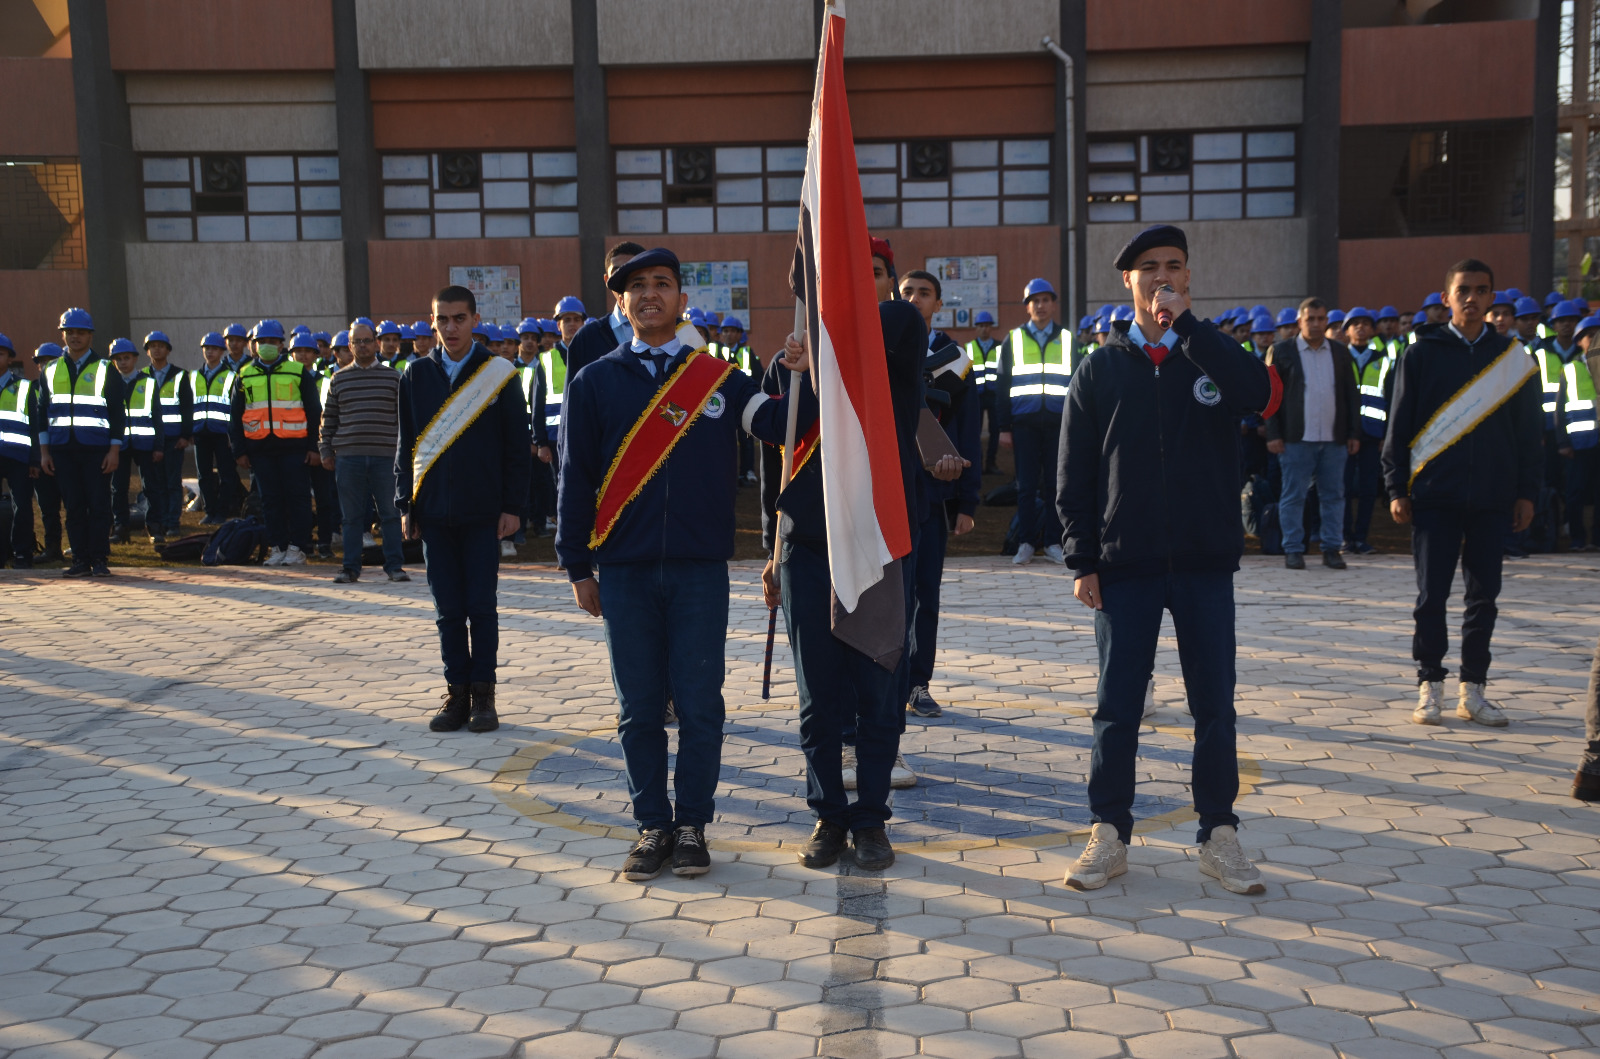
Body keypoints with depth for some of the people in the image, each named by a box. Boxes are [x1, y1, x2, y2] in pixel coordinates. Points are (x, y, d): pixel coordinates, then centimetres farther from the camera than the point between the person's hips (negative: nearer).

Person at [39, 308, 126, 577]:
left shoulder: (106, 370, 3)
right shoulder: (51, 371, 12)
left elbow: (117, 413, 1)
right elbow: (43, 413, 12)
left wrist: (115, 450, -6)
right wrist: (44, 451, 6)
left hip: (96, 449, -3)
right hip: (62, 450, 3)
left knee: (99, 505, -3)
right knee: (73, 507, 4)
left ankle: (99, 560, 3)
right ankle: (80, 560, 9)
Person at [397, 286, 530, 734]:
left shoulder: (498, 374, -1)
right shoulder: (417, 375, 6)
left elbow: (517, 445, 0)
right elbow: (406, 444, 10)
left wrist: (513, 506, -5)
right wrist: (405, 504, 4)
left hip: (482, 512, -2)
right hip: (434, 512, 2)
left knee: (481, 608, 2)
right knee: (448, 611, 7)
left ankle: (483, 694, 12)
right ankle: (457, 693, 15)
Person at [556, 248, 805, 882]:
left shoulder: (719, 378, 6)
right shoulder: (594, 382, 6)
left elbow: (780, 426, -6)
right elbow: (576, 478, 6)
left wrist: (799, 376, -24)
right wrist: (578, 568, 3)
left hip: (701, 569, 0)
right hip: (625, 571, 1)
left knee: (699, 704, 3)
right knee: (639, 707, 7)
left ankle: (692, 825, 15)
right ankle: (653, 825, 19)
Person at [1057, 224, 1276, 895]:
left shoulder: (1214, 357, 6)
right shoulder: (1100, 369, 6)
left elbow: (1259, 394, -18)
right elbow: (1075, 474, 3)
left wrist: (1185, 323, -15)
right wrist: (1082, 560, -5)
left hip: (1206, 562, 1)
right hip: (1125, 565, 0)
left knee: (1214, 705, 6)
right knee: (1117, 706, 4)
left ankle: (1218, 836, 18)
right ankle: (1109, 834, 16)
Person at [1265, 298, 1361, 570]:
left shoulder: (1341, 353, 13)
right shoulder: (1282, 352, 3)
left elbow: (1351, 396, 14)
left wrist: (1354, 433, 8)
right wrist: (1273, 434, -6)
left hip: (1334, 440, 3)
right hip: (1296, 438, -3)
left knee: (1334, 495, 5)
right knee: (1293, 496, -1)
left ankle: (1332, 548, 12)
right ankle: (1293, 550, 6)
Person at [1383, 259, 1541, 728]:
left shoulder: (1513, 358, 8)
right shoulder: (1422, 354, 3)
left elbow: (1528, 431, 9)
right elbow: (1399, 425, 2)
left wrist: (1526, 491, 4)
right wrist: (1396, 489, -4)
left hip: (1492, 499, 2)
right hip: (1434, 496, -2)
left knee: (1484, 597, 6)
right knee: (1431, 597, 0)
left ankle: (1473, 691, 14)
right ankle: (1430, 687, 11)